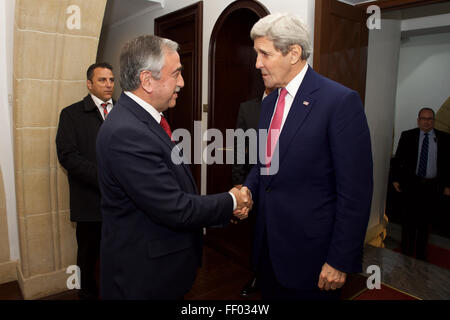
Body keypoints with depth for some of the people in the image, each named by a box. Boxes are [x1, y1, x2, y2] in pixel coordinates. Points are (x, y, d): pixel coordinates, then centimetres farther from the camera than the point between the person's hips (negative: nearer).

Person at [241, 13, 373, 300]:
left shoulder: (341, 101, -16)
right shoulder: (270, 102, 8)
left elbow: (356, 190, -17)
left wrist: (341, 260, -15)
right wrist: (247, 192, -4)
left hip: (310, 251, -6)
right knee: (270, 294, 22)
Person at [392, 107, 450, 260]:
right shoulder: (407, 136, 2)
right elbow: (398, 158, 4)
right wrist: (396, 179, -1)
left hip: (433, 187, 1)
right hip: (411, 184, -1)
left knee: (426, 221, 11)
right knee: (409, 219, 8)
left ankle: (421, 254, 25)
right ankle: (406, 252, 22)